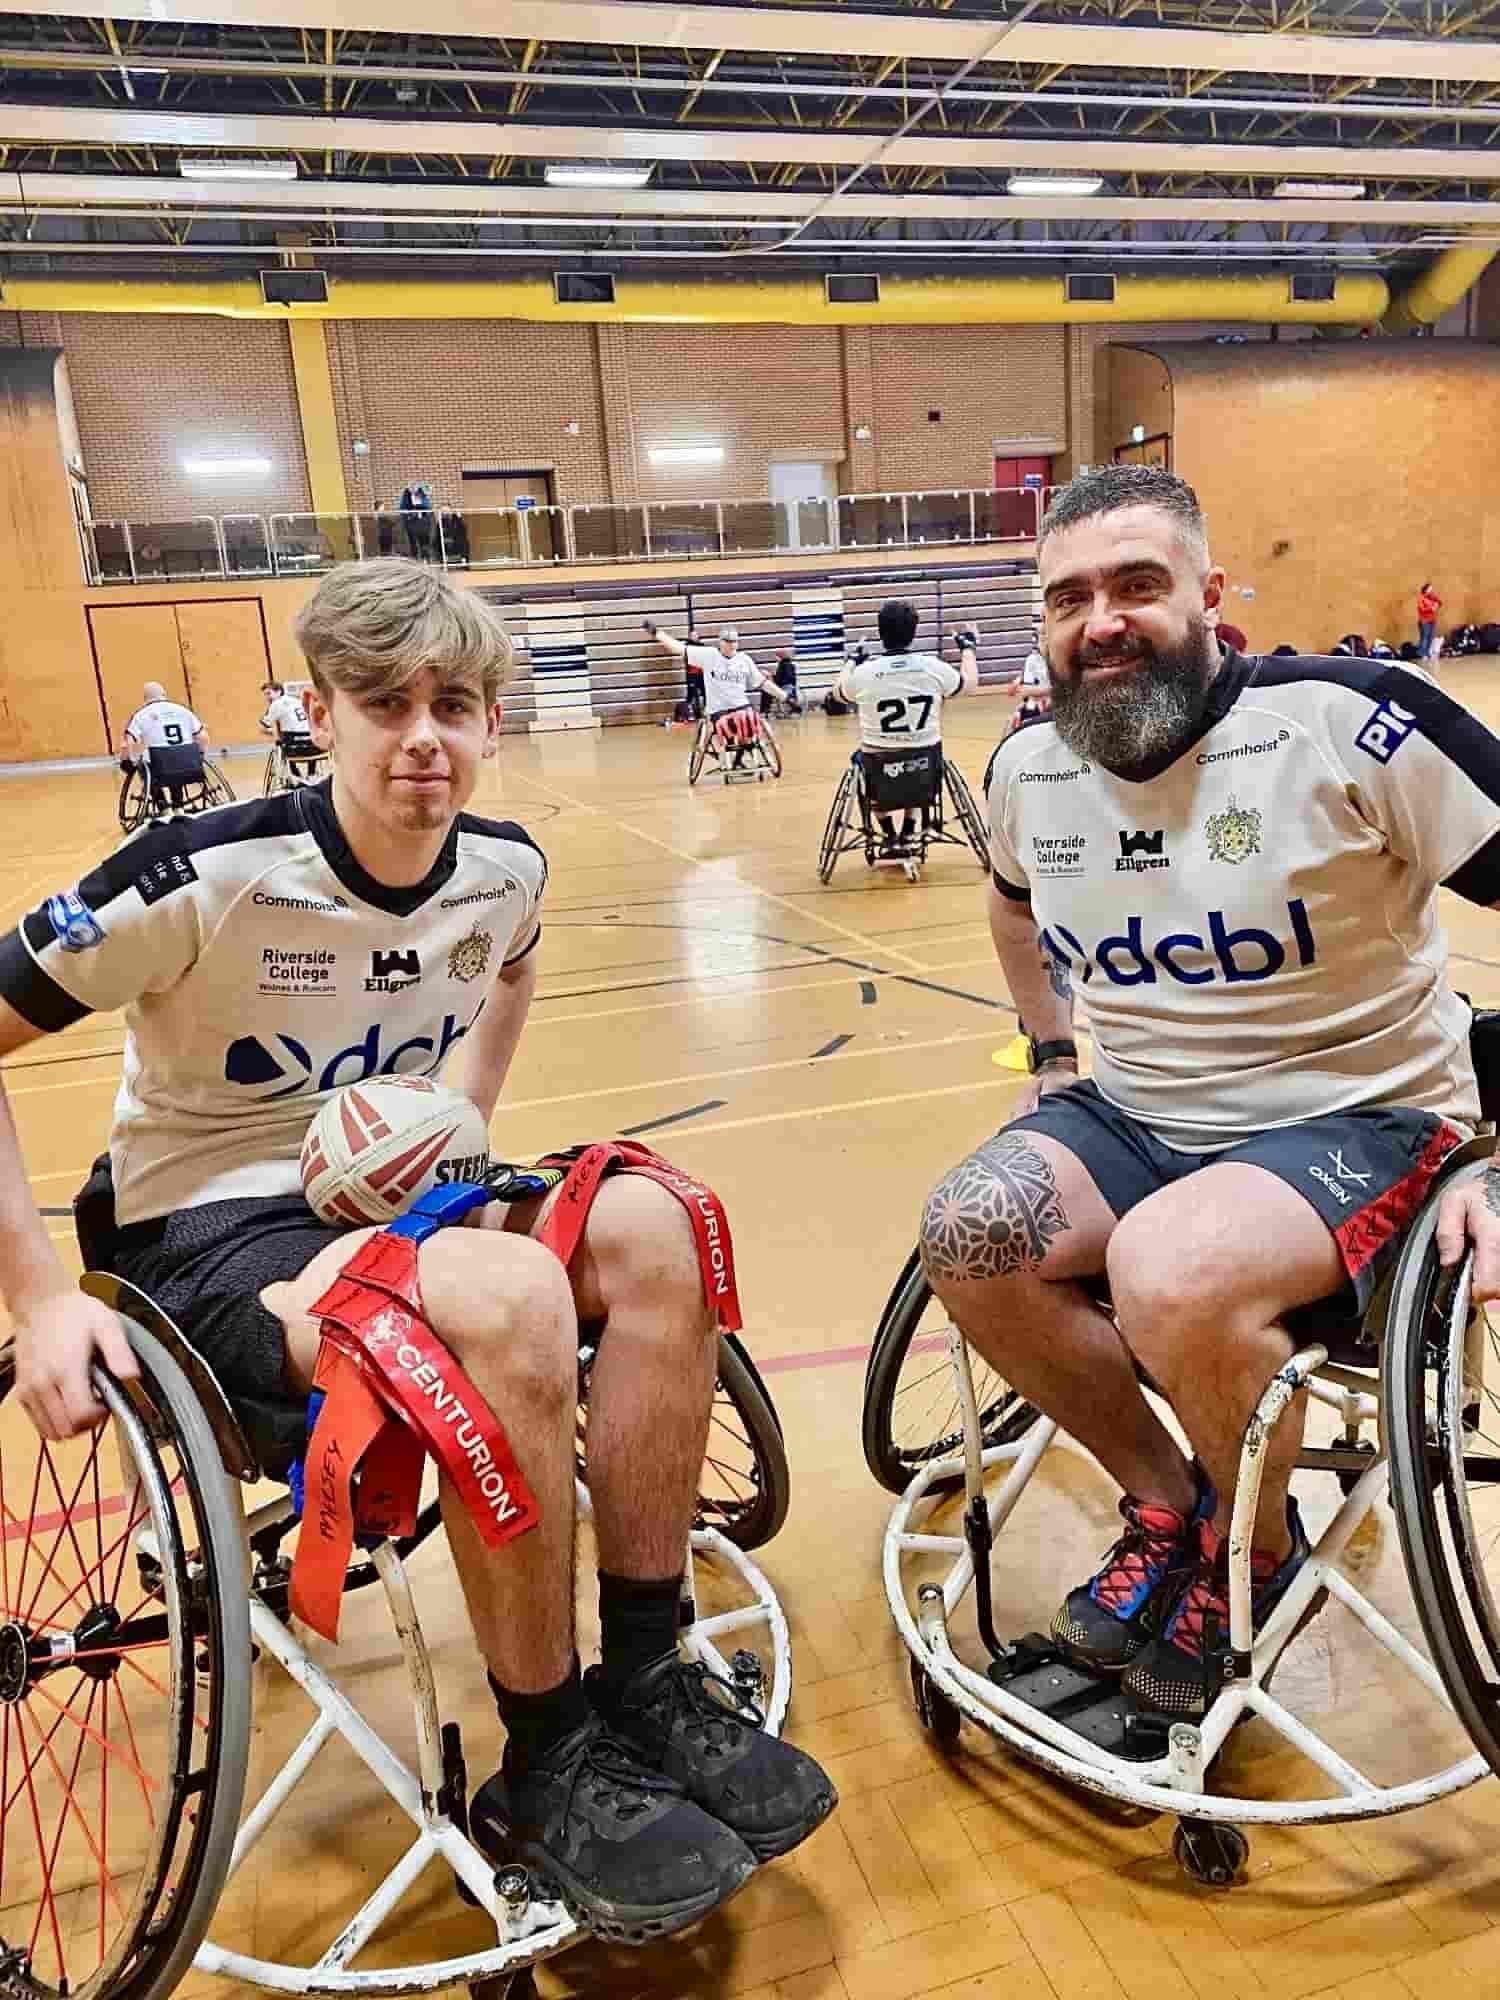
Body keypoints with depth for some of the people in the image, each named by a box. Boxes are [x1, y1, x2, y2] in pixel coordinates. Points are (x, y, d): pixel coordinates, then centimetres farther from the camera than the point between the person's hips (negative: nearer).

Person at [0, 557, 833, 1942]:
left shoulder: (507, 867, -4)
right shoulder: (208, 875, -20)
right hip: (213, 1230, -5)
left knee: (646, 1228, -24)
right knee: (511, 1299, -35)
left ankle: (647, 1682, -9)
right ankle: (548, 1768, -13)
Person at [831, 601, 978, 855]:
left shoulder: (864, 672, -10)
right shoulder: (933, 666, -8)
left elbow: (839, 692, 14)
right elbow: (970, 683, 14)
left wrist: (852, 660, 31)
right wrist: (968, 648, 31)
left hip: (881, 779, -2)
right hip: (925, 776, 2)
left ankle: (890, 838, 30)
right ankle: (908, 835, 34)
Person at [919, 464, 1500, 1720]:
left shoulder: (1347, 723, -18)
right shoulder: (1030, 767, 1)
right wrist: (1051, 1056, 16)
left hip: (1358, 1121, -5)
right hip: (1135, 1118, 6)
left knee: (1167, 1274, -34)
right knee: (965, 1236, -20)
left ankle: (1262, 1545, 3)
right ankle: (1168, 1501, 7)